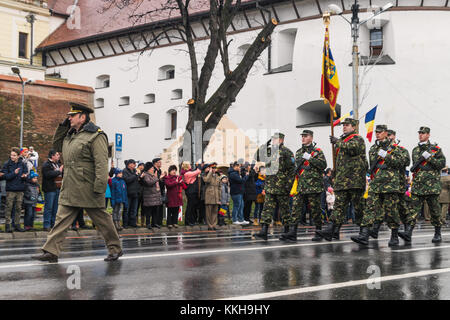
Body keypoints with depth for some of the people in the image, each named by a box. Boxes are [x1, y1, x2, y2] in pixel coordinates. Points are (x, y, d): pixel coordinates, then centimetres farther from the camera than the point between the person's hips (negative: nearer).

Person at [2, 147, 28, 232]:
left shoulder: (22, 164, 4)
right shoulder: (7, 164, -2)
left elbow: (26, 174, 9)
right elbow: (5, 176, -6)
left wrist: (24, 176, -13)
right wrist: (14, 173, -18)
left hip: (20, 190, 3)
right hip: (10, 189, -3)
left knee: (18, 208, 7)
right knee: (9, 207, -2)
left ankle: (17, 225, 15)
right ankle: (7, 225, 4)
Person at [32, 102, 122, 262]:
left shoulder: (96, 136, -12)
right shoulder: (69, 135, 15)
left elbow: (101, 164, -18)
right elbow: (57, 146, 29)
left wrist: (99, 188, -24)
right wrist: (62, 126, 15)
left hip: (88, 189, -8)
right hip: (70, 190, 8)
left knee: (101, 219, 5)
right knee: (62, 219, 4)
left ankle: (115, 249, 19)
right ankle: (51, 252, 5)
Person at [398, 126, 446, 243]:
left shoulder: (436, 149, 3)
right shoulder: (415, 150, 17)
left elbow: (442, 163, -4)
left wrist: (429, 157, -13)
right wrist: (414, 167, 11)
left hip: (432, 184, -3)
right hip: (417, 185, 4)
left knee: (435, 209, 3)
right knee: (413, 208, -8)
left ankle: (437, 234, 15)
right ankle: (408, 233, -17)